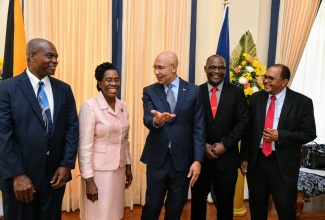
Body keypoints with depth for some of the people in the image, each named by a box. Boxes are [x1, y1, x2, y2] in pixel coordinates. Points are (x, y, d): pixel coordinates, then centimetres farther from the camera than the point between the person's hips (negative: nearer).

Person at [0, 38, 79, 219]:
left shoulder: (64, 89, 5)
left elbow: (72, 128, 3)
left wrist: (66, 164, -5)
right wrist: (17, 175, -14)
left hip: (55, 174, 3)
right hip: (19, 177, -3)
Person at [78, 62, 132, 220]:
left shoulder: (123, 106, 5)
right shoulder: (89, 106, -15)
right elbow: (85, 146, -16)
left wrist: (128, 167, 14)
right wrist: (89, 180, -16)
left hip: (119, 169, 6)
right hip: (98, 170, -6)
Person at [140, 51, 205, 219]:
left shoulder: (193, 91, -2)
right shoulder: (149, 91, 1)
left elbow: (198, 128, -3)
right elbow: (147, 120, -13)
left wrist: (198, 160, -8)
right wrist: (156, 121, -37)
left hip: (182, 159, 0)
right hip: (157, 158, 0)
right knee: (152, 206, 10)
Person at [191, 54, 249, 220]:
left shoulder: (236, 92, 1)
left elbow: (243, 121, -5)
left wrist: (225, 144, -12)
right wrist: (202, 145, -10)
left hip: (227, 157, 0)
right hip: (200, 155, 0)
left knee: (225, 203, 14)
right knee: (198, 200, 14)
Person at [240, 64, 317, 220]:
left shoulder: (302, 102, -6)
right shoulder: (256, 98, 3)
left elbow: (309, 133, -7)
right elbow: (248, 129, 6)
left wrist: (280, 135, -20)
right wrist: (244, 157, 4)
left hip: (283, 164, -3)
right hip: (256, 160, 3)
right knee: (256, 207, 17)